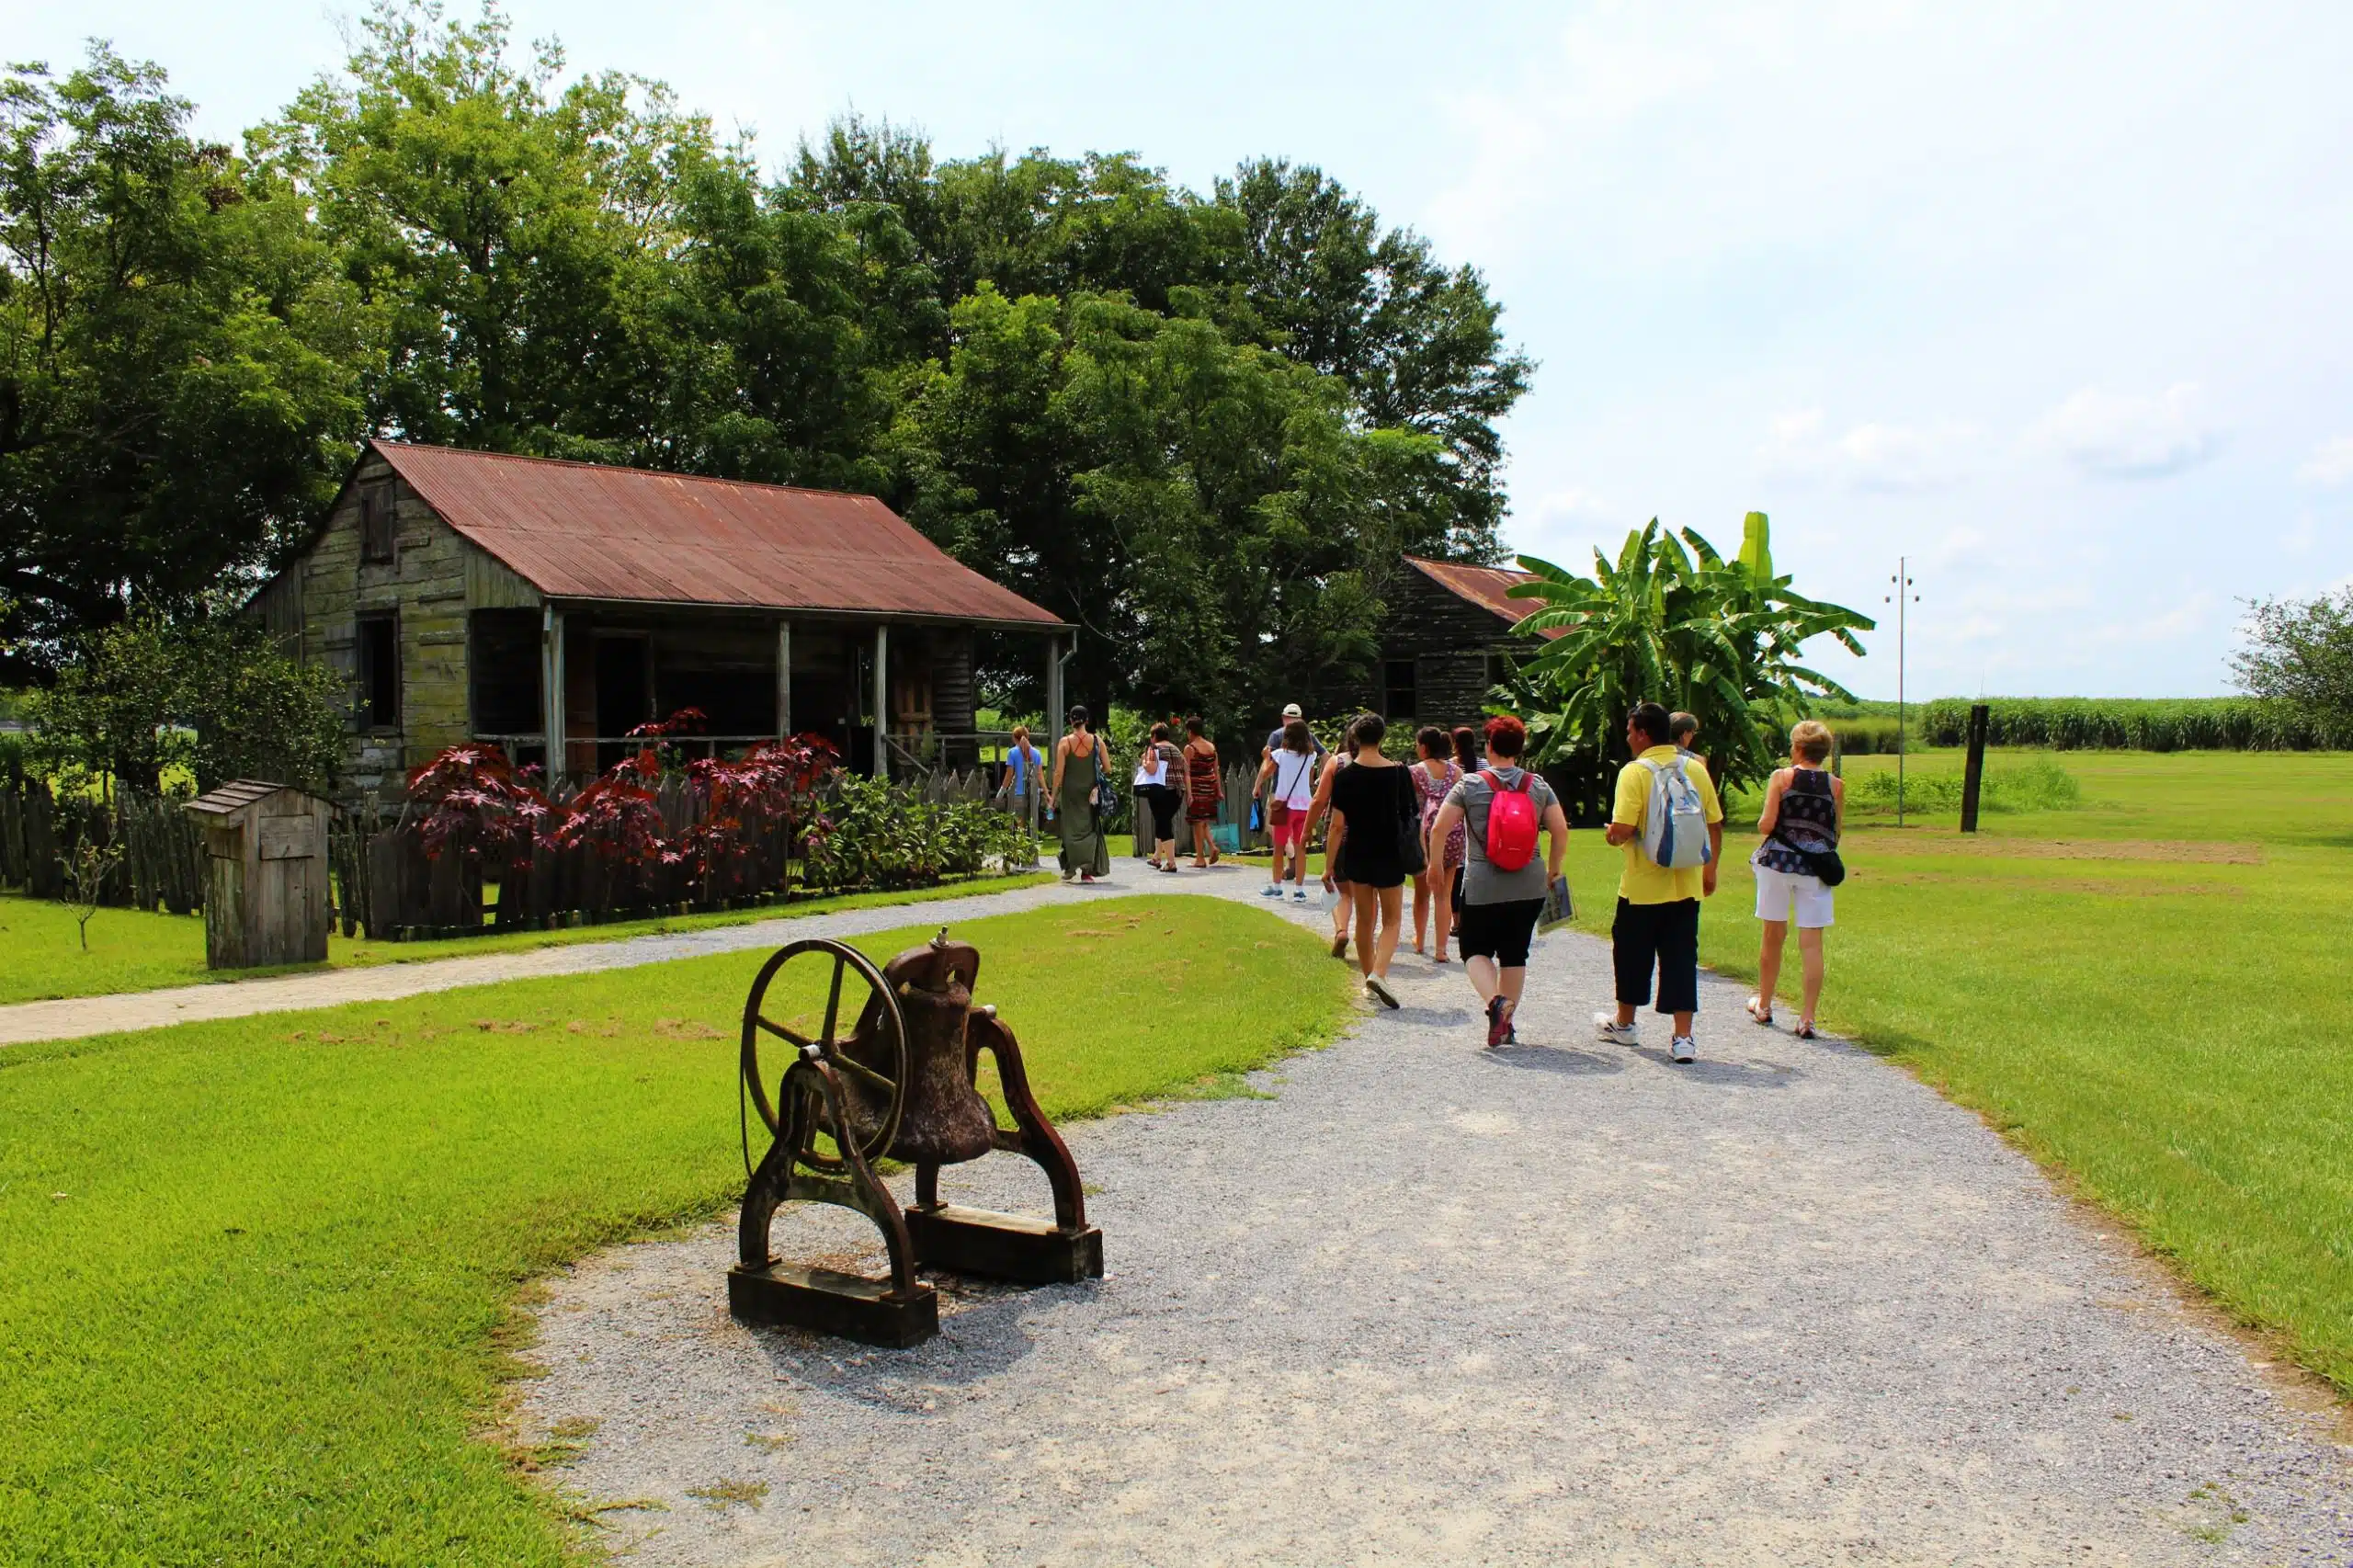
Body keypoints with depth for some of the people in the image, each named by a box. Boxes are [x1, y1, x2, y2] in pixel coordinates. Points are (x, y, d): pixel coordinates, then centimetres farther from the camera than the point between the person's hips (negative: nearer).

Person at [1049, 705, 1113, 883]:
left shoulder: (1065, 742, -6)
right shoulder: (1097, 740, -2)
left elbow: (1059, 772, -7)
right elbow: (1107, 768, -1)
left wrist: (1054, 795, 1)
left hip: (1070, 791, -1)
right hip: (1090, 792, 1)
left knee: (1070, 828, 11)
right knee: (1090, 828, 8)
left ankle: (1070, 868, 8)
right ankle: (1087, 869, 0)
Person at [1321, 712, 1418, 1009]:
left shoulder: (1345, 775, -8)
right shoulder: (1399, 773, -8)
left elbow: (1337, 825, -9)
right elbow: (1411, 816, 0)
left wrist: (1328, 866, -4)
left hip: (1357, 854, 1)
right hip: (1390, 854, -1)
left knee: (1365, 921, 15)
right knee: (1391, 920, 7)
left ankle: (1370, 977, 23)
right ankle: (1379, 973, -15)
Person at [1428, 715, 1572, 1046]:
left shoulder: (1470, 784, -4)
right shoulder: (1538, 786, 3)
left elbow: (1438, 829, -6)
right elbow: (1560, 832, 1)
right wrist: (1552, 870, 14)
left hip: (1482, 887, -3)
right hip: (1529, 886, 3)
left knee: (1476, 950, 9)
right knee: (1515, 953, 13)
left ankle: (1496, 1002, -17)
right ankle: (1507, 1024, 15)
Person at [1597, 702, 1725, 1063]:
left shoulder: (1635, 772, -13)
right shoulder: (1696, 770, 2)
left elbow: (1623, 829, -21)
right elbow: (1715, 826, 7)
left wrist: (1611, 834, 2)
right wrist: (1710, 869, 19)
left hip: (1643, 885, -3)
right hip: (1686, 884, 4)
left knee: (1632, 953, 14)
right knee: (1682, 958, 5)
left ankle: (1624, 1023, 30)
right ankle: (1683, 1038, -1)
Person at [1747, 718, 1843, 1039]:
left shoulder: (1781, 778, -4)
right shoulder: (1836, 785, 1)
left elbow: (1766, 825, -9)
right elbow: (1836, 834, 6)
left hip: (1778, 861, -1)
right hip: (1815, 868, 1)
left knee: (1773, 936, 13)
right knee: (1812, 943, 2)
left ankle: (1763, 1006, 27)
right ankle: (1808, 1018, -2)